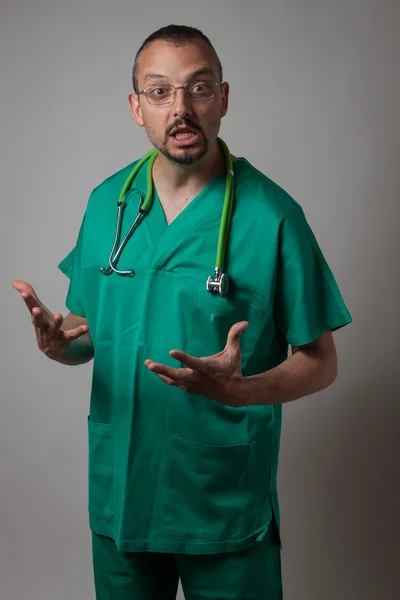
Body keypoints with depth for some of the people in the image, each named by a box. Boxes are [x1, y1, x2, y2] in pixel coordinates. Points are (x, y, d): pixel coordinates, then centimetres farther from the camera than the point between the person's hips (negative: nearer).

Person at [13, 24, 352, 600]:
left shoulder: (271, 215, -13)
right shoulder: (107, 202, 1)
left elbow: (320, 363, -9)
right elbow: (90, 330, 10)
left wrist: (238, 390, -28)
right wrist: (60, 341, -13)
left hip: (226, 504, -3)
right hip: (118, 493, 4)